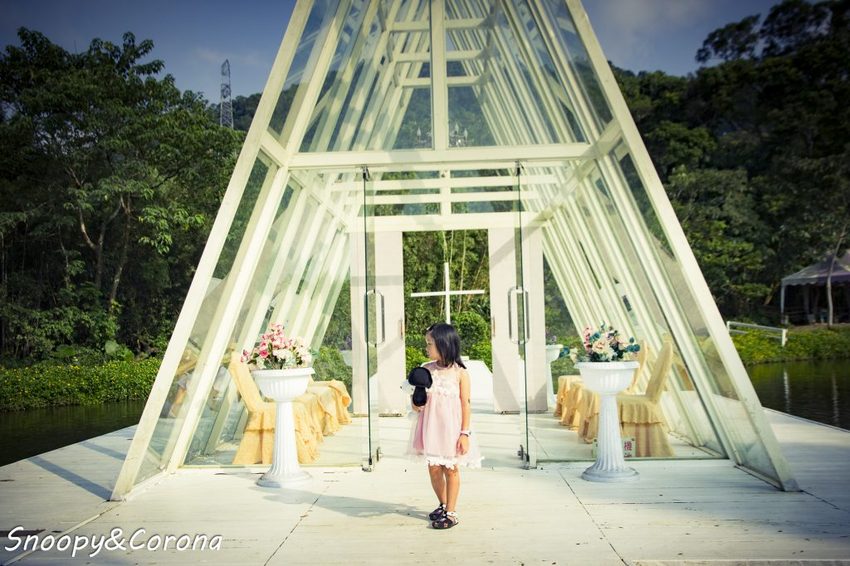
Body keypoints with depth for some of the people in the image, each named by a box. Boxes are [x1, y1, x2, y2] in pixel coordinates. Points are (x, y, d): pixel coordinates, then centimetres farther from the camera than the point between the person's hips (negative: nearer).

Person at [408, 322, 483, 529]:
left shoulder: (460, 373, -9)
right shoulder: (426, 370, 3)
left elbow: (465, 404, -7)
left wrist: (465, 433, -10)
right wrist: (416, 404, -12)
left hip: (451, 427, -4)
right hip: (431, 427, 4)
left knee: (450, 468, 6)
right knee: (434, 468, 9)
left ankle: (451, 512, 17)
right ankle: (443, 505, 31)